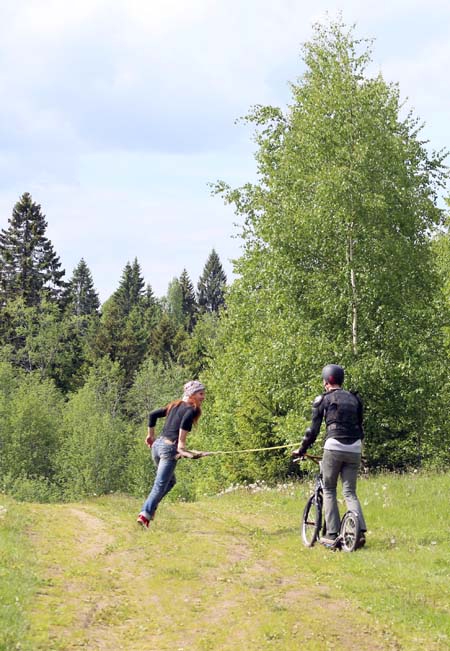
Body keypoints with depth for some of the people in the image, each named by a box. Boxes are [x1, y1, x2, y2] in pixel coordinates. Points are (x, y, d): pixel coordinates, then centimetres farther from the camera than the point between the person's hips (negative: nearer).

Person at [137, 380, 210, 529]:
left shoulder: (174, 406, 19)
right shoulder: (192, 409, -4)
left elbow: (153, 415, 20)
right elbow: (186, 420, -26)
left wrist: (150, 435, 27)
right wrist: (181, 443, -23)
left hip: (157, 444, 8)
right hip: (169, 448, -8)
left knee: (170, 481, 22)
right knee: (160, 485, -5)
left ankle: (150, 507, 12)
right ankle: (145, 515, -13)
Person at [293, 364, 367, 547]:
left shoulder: (323, 399, 5)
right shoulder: (355, 398, 17)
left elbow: (313, 429, 4)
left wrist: (302, 450, 15)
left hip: (334, 447, -4)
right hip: (354, 449, 4)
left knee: (329, 490, 10)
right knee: (350, 492, 8)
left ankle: (332, 534, 3)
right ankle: (359, 531, -11)